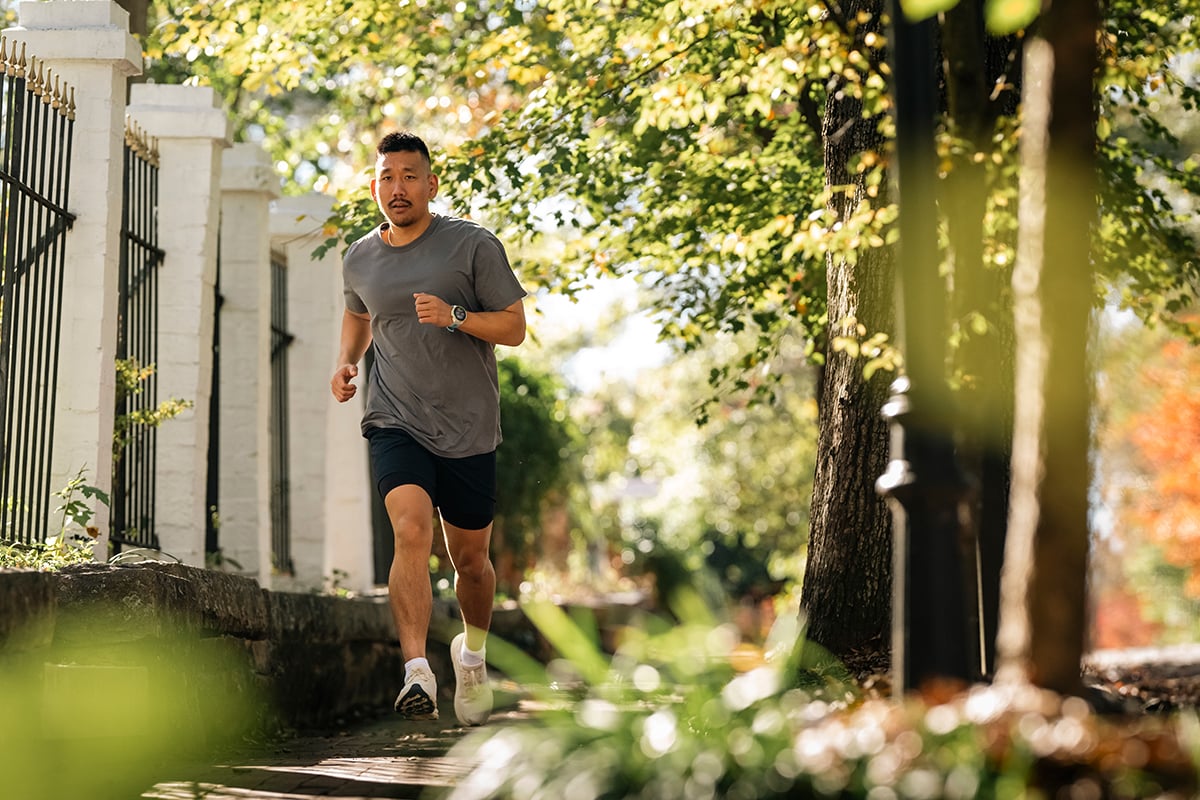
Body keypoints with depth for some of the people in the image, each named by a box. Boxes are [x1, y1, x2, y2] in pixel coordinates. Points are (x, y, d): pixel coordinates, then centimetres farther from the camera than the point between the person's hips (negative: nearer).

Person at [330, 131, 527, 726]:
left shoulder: (473, 245, -3)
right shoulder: (359, 260, 8)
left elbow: (514, 326, -4)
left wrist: (454, 316, -20)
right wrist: (345, 362, 11)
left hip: (468, 429, -1)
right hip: (395, 424, 1)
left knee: (470, 559, 11)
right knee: (411, 531, -24)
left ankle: (472, 651, 41)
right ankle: (417, 672, -30)